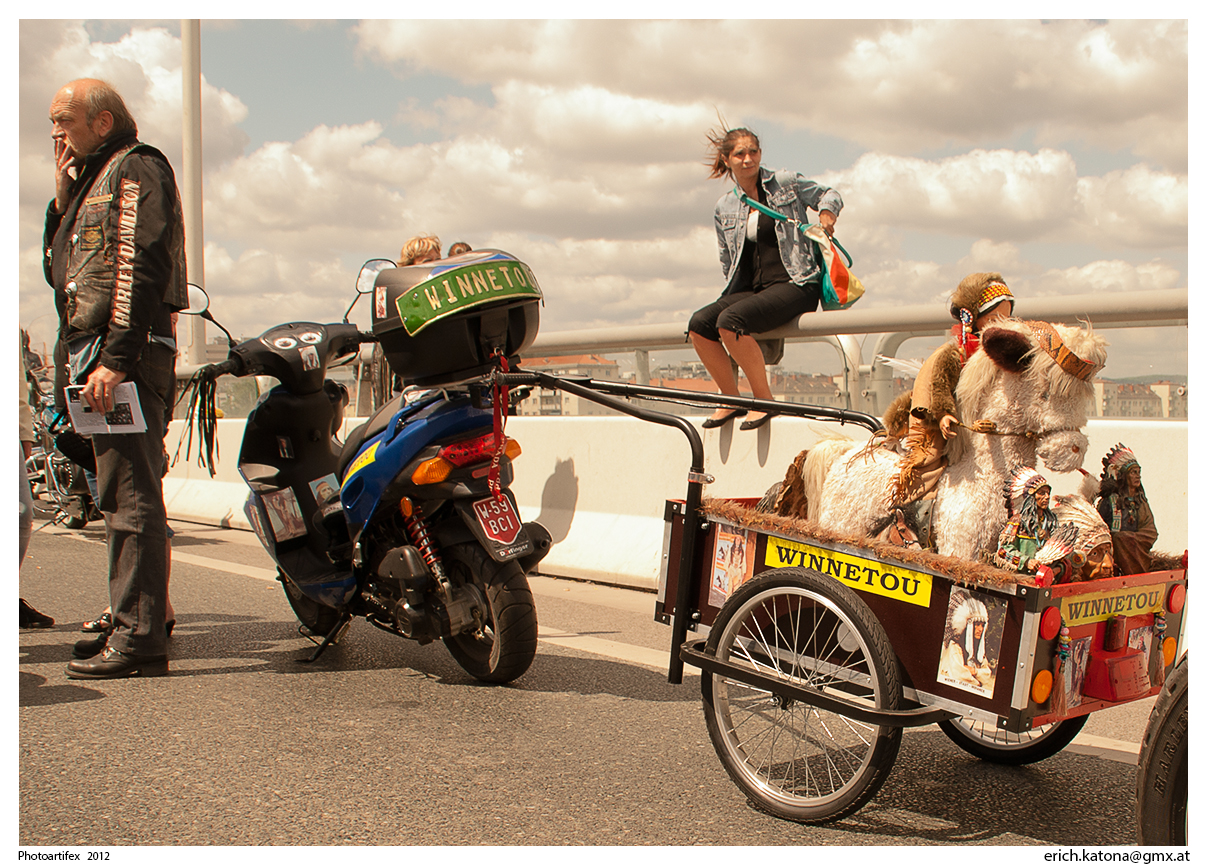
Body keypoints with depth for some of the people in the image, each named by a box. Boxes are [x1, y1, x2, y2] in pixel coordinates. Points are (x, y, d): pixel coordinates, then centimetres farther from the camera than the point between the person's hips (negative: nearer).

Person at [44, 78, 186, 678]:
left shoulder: (136, 168, -3)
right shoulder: (92, 180, 26)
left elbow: (142, 267, -17)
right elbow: (59, 272, 26)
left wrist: (115, 358, -24)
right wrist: (63, 201, 15)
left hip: (128, 354, -10)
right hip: (99, 356, 10)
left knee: (129, 499, -11)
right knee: (124, 498, 11)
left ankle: (138, 640, -10)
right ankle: (140, 623, 17)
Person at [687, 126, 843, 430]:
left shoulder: (786, 182, 2)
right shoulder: (724, 208, 13)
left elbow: (829, 194, 16)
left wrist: (827, 212, -5)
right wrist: (733, 293, 5)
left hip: (795, 284, -5)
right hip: (752, 287, 5)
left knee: (730, 320, -30)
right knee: (699, 323, -19)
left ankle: (764, 399, -16)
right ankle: (732, 400, -3)